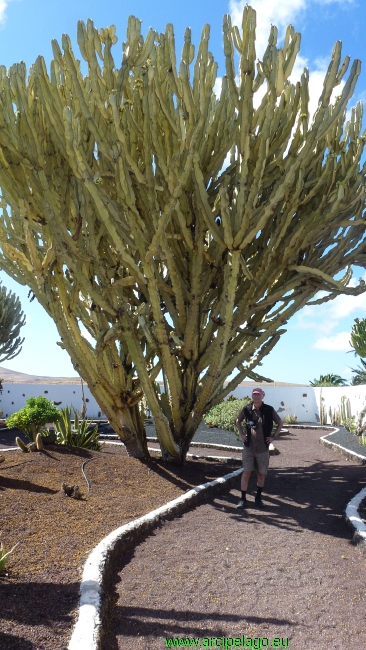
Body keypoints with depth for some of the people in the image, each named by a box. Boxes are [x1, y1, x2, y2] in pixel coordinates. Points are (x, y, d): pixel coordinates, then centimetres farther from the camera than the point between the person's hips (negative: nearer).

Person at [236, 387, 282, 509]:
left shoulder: (269, 410, -5)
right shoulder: (247, 409, -3)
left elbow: (280, 423, 7)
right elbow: (238, 421, 15)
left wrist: (274, 436, 0)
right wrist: (241, 434, 4)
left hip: (263, 448, 0)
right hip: (249, 447, 0)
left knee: (261, 474, 9)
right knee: (246, 473, -1)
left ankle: (258, 498, 26)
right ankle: (243, 499, 9)